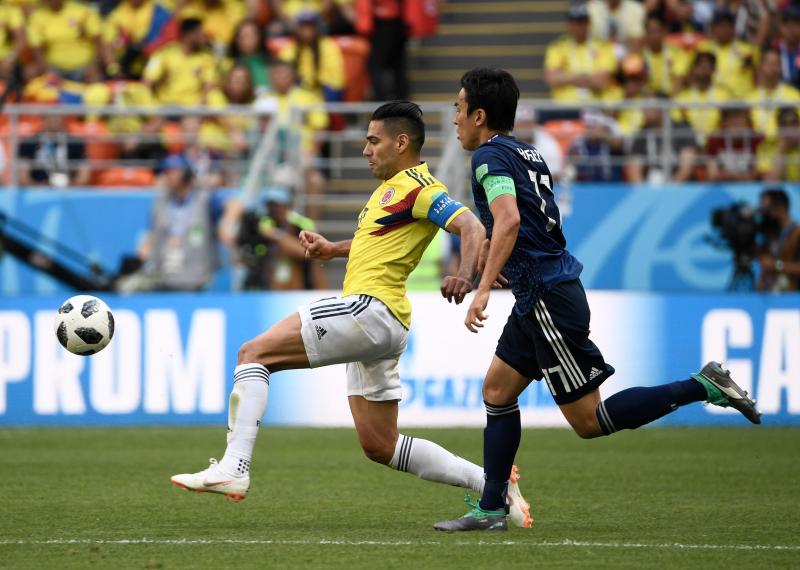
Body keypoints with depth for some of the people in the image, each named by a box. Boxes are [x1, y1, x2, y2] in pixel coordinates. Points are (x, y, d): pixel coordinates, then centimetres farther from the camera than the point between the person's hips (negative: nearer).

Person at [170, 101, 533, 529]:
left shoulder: (418, 187, -8)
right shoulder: (391, 187, 21)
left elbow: (473, 229, -21)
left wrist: (464, 276, -38)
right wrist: (332, 249, 30)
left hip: (370, 308, -11)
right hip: (373, 325, 11)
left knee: (253, 353, -12)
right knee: (380, 448, 11)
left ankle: (233, 469, -22)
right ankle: (491, 484, 10)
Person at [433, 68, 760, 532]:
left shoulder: (490, 155, -13)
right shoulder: (526, 153, 15)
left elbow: (509, 220, -28)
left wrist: (483, 288, -33)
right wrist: (491, 249, 29)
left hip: (549, 300, -10)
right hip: (540, 298, 10)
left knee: (590, 421, -5)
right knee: (497, 392, 12)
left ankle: (702, 388, -7)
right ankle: (491, 510, 13)